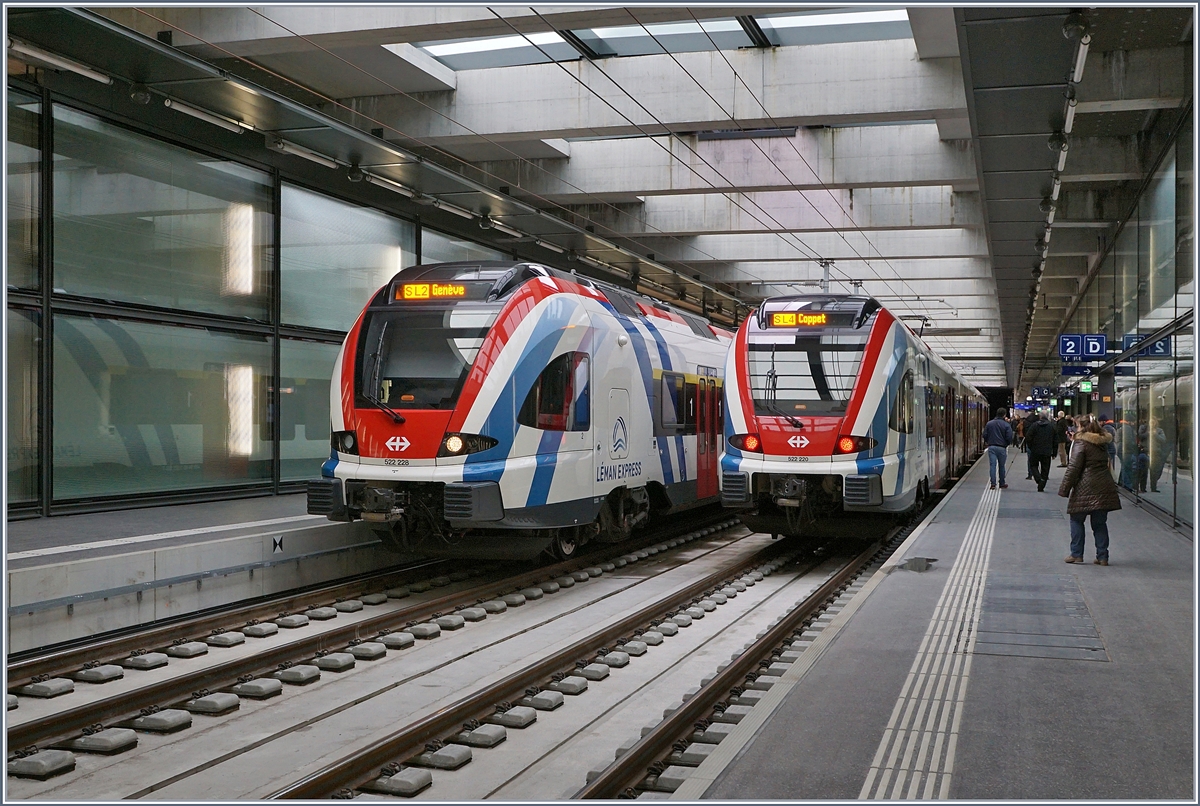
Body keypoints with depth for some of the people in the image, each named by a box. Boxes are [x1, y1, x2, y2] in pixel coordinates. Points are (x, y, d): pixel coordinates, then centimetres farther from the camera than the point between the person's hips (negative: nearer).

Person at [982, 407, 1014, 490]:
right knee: (1002, 466, 11)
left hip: (991, 447, 1)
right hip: (1002, 448, -1)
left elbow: (985, 435, 0)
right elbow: (1009, 437, -10)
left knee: (992, 465, 1)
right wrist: (1008, 443, 11)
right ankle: (1002, 484, 19)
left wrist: (987, 442, 18)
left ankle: (993, 483, -7)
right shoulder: (1006, 425, -8)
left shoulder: (989, 423, 0)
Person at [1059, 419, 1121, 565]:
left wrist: (1064, 489, -8)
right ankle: (1102, 556, 9)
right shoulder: (1103, 444, 12)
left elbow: (1073, 469, -11)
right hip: (1104, 487, 6)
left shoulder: (1082, 445, -8)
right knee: (1100, 523, 9)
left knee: (1077, 520, 6)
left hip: (1085, 489, -6)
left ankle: (1076, 554, 5)